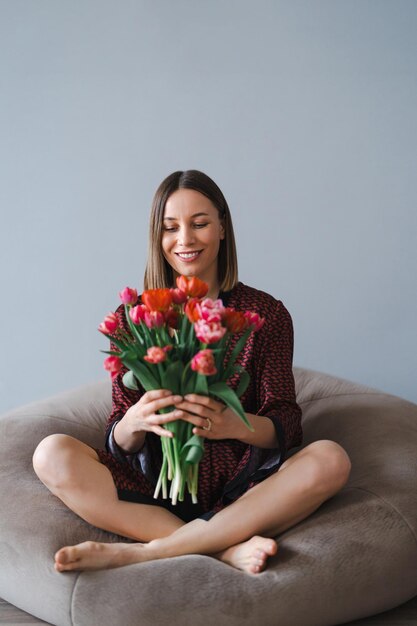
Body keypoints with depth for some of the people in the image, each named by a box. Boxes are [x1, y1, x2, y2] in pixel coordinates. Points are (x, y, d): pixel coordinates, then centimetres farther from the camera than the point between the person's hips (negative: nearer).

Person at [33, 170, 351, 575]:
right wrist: (134, 422, -24)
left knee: (329, 460, -28)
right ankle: (227, 547, -28)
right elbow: (119, 443, 2)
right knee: (52, 455, -23)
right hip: (154, 484, 1)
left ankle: (143, 551, -27)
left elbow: (286, 425, -2)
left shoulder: (266, 313, 2)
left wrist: (235, 425, -25)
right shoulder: (133, 317, 5)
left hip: (241, 487, 0)